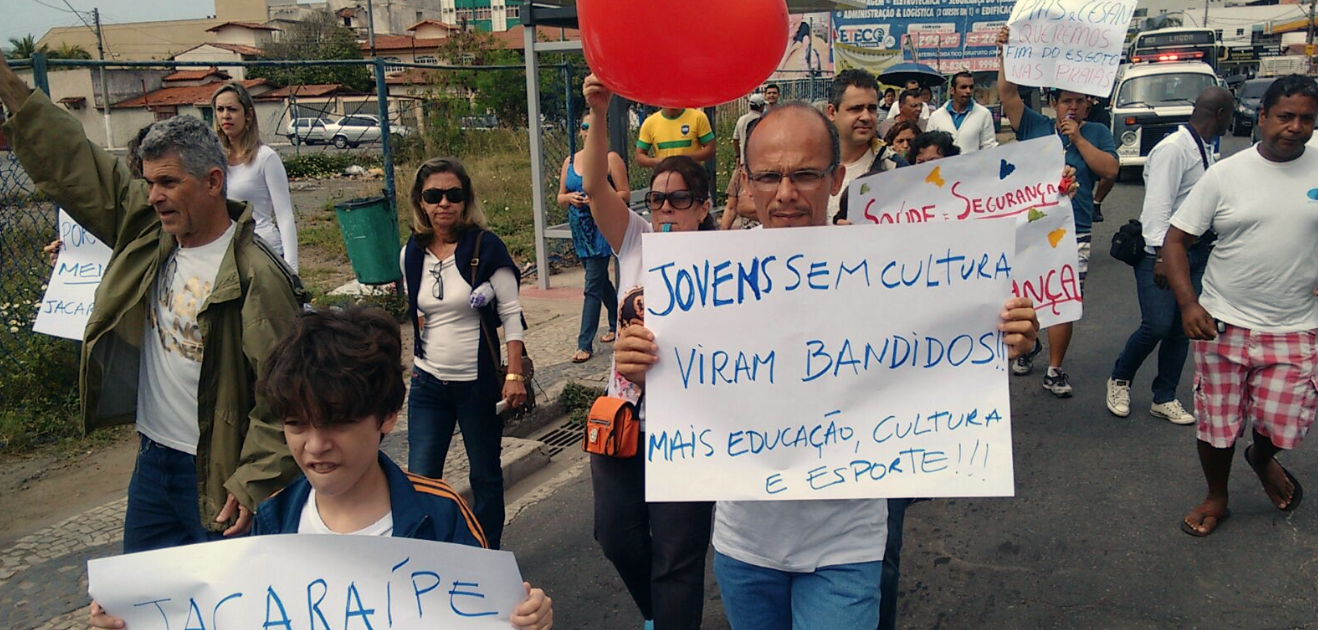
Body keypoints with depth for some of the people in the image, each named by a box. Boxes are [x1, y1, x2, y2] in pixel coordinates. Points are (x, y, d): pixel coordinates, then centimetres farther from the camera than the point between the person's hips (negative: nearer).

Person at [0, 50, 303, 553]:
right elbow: (74, 166, 7)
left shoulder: (257, 277, -22)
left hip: (216, 476, -7)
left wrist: (252, 486, -20)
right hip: (152, 460, 7)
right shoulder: (146, 228, 0)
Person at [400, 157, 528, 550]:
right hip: (428, 384, 4)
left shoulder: (486, 248, -10)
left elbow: (511, 314, -10)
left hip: (478, 383, -3)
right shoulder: (411, 255, 2)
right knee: (420, 480, 1)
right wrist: (418, 363, 16)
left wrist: (515, 375, -14)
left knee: (485, 477, 11)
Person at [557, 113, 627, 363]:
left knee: (593, 286, -8)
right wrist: (569, 197, -9)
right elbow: (560, 197, 14)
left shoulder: (611, 158, -4)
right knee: (600, 280, 18)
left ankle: (585, 343, -6)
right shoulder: (570, 161, 11)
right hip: (579, 228, 6)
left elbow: (625, 194, -7)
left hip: (602, 227, -6)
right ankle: (617, 325, 36)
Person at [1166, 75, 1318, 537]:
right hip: (1222, 324, 0)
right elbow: (1176, 239, -3)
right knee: (1216, 422, 9)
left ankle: (1262, 458, 35)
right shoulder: (1226, 174, -3)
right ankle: (1216, 499, 35)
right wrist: (1188, 303, -15)